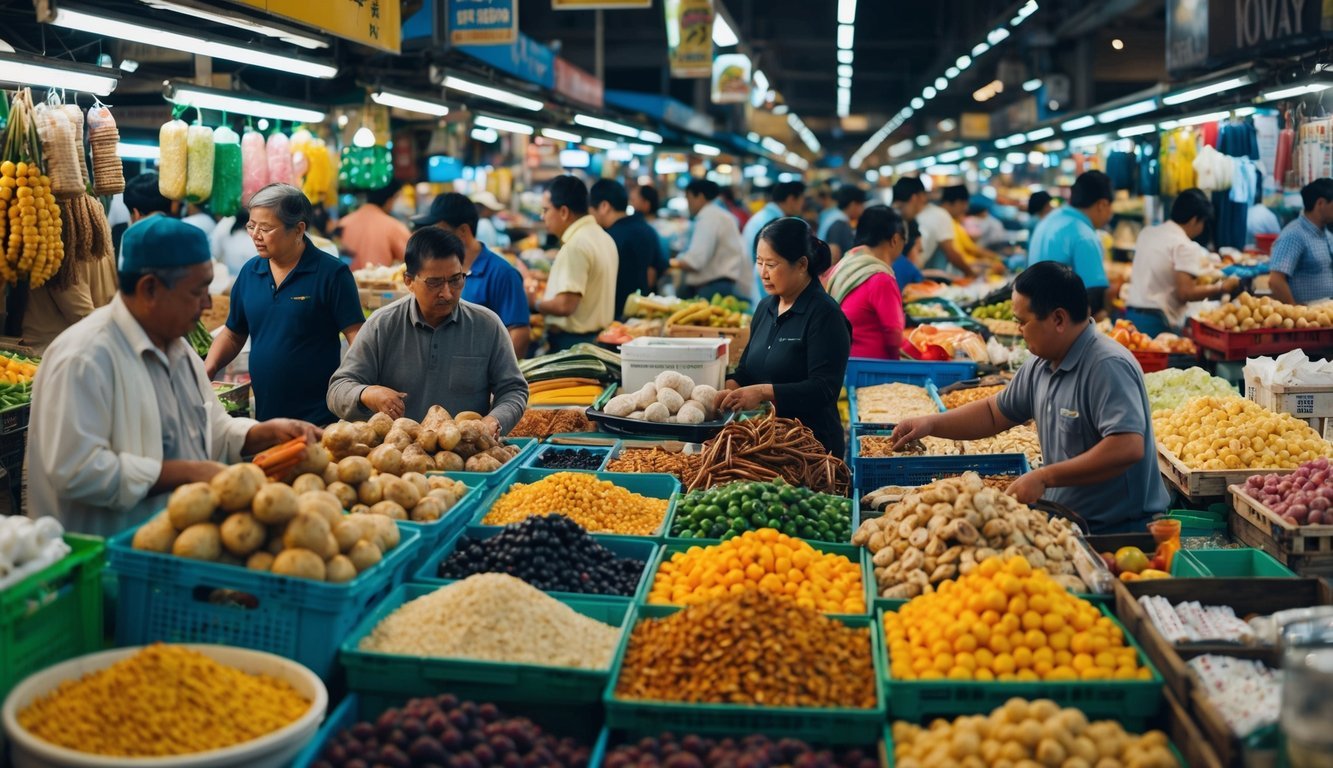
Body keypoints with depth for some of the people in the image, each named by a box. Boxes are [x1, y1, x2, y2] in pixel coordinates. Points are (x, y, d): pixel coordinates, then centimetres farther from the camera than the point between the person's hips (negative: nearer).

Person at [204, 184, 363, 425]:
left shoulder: (331, 273, -8)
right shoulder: (249, 272, 8)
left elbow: (356, 335, -11)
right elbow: (232, 334, 18)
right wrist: (207, 370, 1)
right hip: (264, 413, 5)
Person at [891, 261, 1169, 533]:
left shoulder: (1108, 367, -19)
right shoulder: (1041, 366, 10)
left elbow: (1128, 448, -28)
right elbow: (994, 413, 24)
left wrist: (1044, 477, -24)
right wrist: (931, 424, 10)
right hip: (1066, 522, 8)